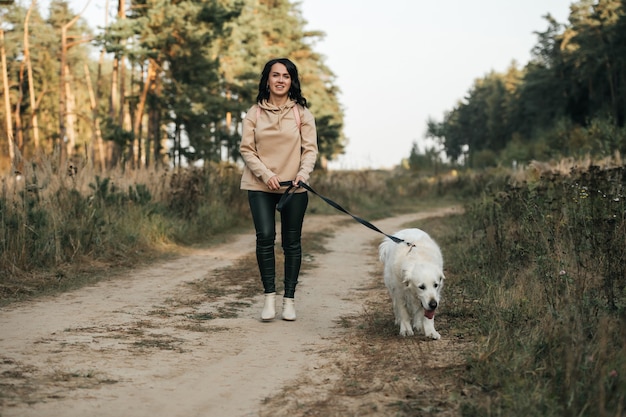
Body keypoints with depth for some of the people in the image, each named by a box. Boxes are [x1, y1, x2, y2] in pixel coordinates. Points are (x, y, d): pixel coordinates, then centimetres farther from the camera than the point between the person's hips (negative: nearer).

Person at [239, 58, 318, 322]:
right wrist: (266, 174, -13)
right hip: (260, 185, 0)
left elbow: (310, 148, 0)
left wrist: (304, 172, -19)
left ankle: (289, 299, 12)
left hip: (293, 188, 0)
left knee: (292, 242, 4)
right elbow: (246, 149, 1)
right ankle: (269, 297, 0)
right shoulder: (254, 113, 4)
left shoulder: (302, 112, 3)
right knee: (265, 237, -11)